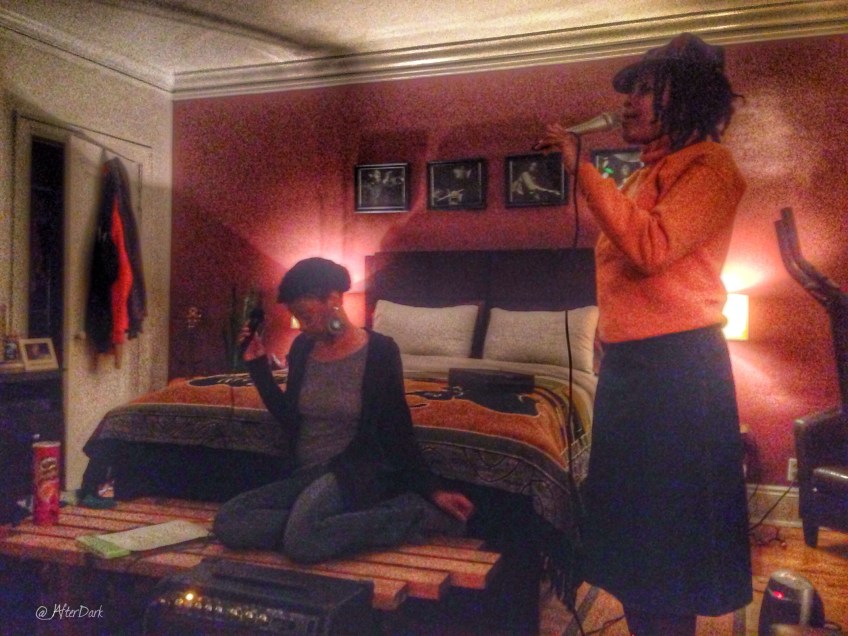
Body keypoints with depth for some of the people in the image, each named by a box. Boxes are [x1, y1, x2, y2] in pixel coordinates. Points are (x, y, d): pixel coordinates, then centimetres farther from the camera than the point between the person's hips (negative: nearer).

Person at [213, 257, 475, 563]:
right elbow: (289, 419, 12)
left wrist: (433, 490, -9)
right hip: (304, 474, 6)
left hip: (355, 471, -6)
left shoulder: (379, 351, -8)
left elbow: (397, 432, -4)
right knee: (227, 522, -18)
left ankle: (412, 514, -16)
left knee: (302, 541, -35)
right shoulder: (302, 348, 6)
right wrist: (258, 366, 5)